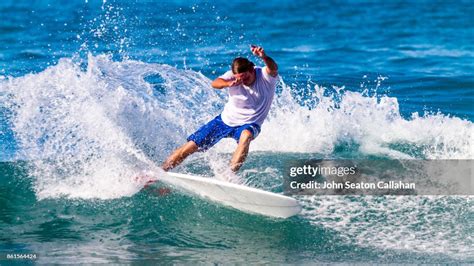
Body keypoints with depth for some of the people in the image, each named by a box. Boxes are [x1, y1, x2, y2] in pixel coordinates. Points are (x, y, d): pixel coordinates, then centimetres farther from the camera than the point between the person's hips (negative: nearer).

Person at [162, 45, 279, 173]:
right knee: (189, 147, -2)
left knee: (246, 136, -40)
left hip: (248, 124, -2)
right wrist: (228, 84, -60)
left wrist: (264, 57, -68)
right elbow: (215, 83, -37)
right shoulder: (232, 76, -18)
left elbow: (273, 68, -45)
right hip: (226, 119, 2)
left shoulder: (265, 76, -21)